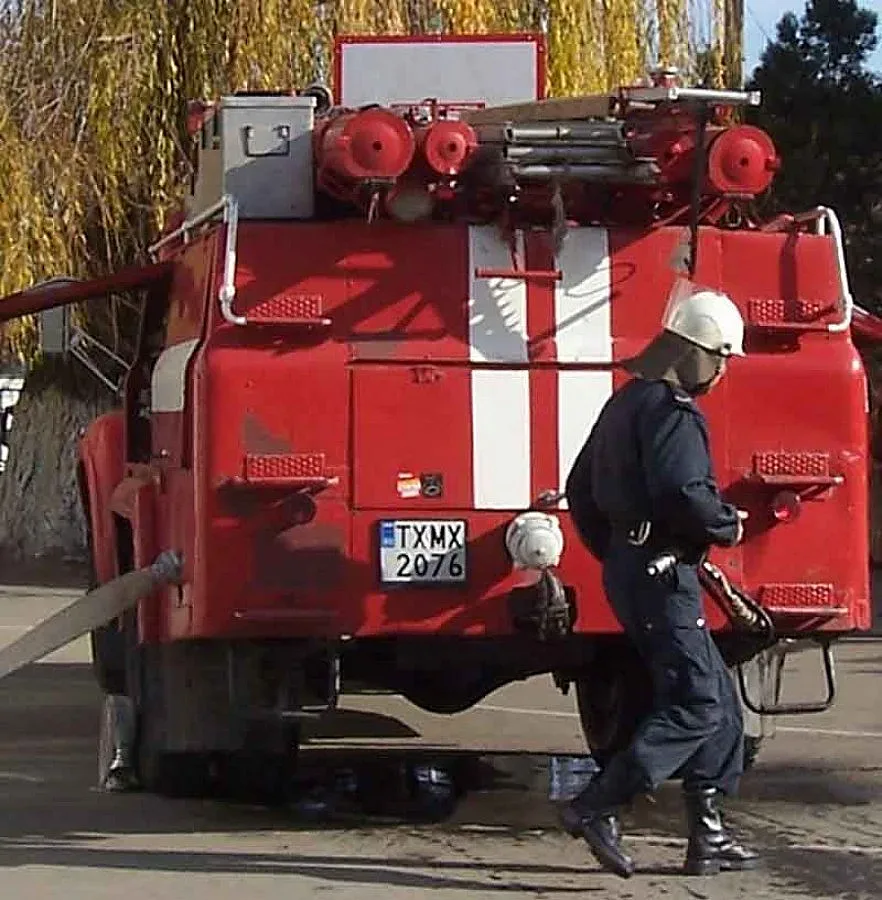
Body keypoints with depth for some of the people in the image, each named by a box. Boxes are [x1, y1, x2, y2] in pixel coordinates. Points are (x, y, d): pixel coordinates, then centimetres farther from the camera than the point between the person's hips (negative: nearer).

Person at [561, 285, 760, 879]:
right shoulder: (673, 410, -14)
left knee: (718, 701, 12)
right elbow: (683, 494, -27)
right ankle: (598, 807, -14)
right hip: (662, 572, -11)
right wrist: (729, 525, -10)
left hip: (628, 568, 11)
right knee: (696, 704, -11)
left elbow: (581, 489, 24)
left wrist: (614, 553, 28)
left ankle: (709, 836, 12)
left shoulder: (626, 402, 18)